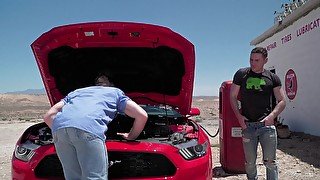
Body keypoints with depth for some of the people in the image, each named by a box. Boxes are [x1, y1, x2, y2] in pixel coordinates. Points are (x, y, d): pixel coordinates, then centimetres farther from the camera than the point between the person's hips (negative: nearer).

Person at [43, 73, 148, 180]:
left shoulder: (76, 92, 42)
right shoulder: (116, 92, 34)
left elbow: (48, 116, 33)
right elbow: (142, 115, 24)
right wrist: (131, 136, 38)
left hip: (59, 127, 5)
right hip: (89, 128, -4)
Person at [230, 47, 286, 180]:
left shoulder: (272, 78, 6)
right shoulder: (241, 74, 4)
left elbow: (282, 101, 7)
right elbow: (232, 97, 7)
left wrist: (272, 116, -11)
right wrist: (238, 116, -5)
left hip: (267, 124, 0)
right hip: (247, 124, 0)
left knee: (270, 161, 4)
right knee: (250, 162, 10)